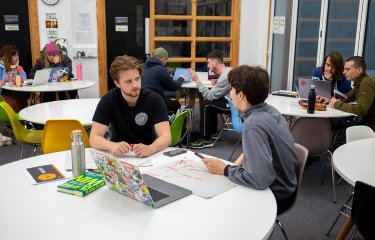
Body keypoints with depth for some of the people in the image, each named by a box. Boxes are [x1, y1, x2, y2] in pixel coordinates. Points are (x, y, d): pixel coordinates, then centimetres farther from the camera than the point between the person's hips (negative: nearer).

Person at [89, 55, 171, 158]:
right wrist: (112, 146, -36)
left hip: (148, 156, 1)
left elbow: (166, 136, -19)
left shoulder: (154, 99, -11)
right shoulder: (108, 100, -10)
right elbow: (94, 138, -15)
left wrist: (150, 149, -40)